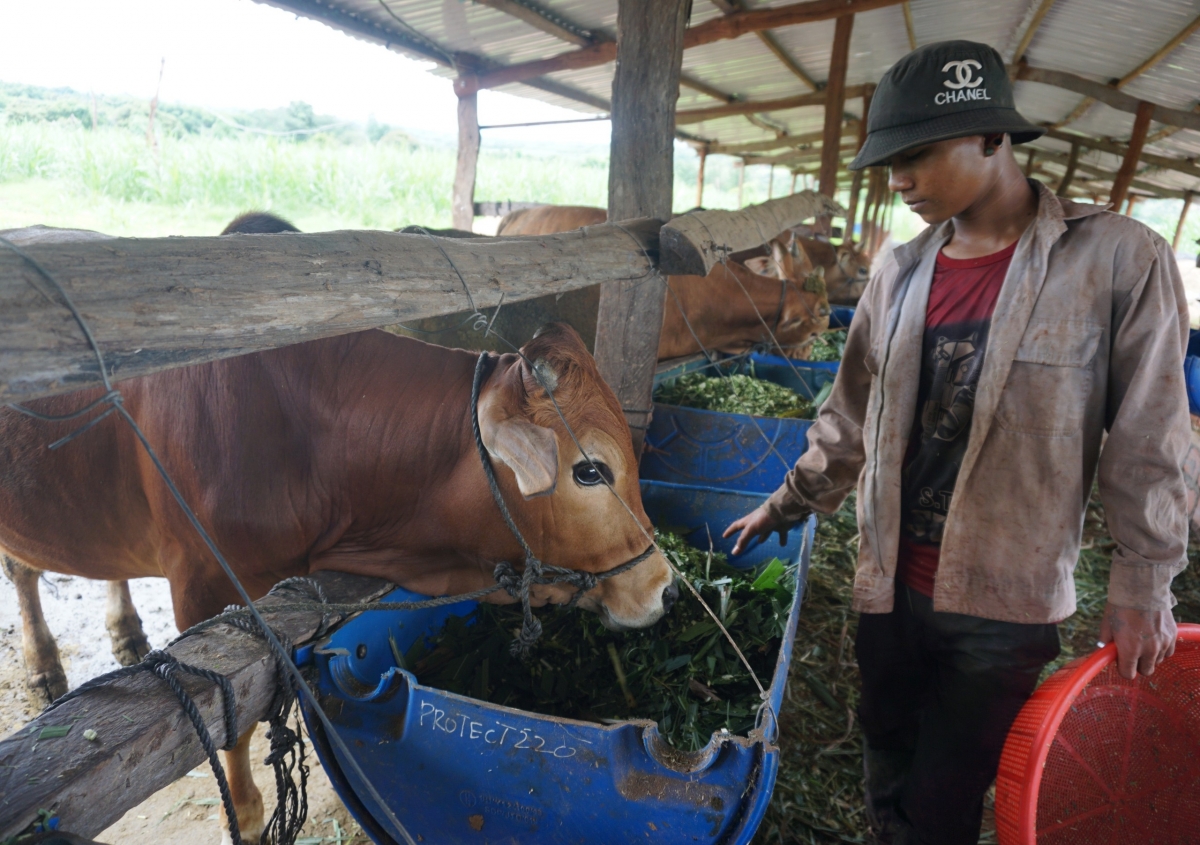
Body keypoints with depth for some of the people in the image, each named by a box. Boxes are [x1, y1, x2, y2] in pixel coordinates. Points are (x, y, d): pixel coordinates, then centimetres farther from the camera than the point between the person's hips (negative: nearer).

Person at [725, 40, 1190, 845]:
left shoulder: (1119, 259, -11)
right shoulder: (902, 273, 2)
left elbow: (1147, 440, -7)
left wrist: (1143, 584, -4)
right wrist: (789, 504, 16)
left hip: (1007, 604, -4)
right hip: (894, 585, 4)